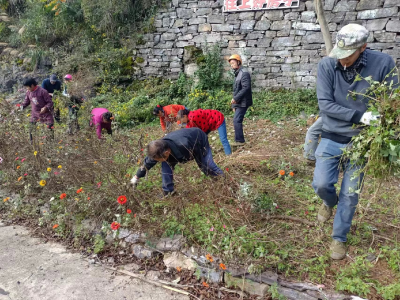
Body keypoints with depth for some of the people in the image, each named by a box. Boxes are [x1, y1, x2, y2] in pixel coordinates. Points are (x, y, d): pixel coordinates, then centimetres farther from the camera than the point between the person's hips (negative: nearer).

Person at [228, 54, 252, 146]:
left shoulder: (244, 73, -12)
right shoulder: (237, 74, 19)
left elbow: (246, 88, -22)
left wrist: (235, 98, -22)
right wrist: (234, 105, 21)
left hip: (243, 103, -10)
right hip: (238, 103, 10)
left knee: (237, 121, -12)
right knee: (237, 121, 11)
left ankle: (239, 140, -7)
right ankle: (239, 140, 17)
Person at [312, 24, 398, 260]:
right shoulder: (327, 65, -12)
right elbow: (325, 104, -16)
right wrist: (359, 116, -25)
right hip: (331, 138, 0)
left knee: (350, 195, 7)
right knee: (321, 184, -6)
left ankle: (339, 238, 28)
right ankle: (330, 202, 33)